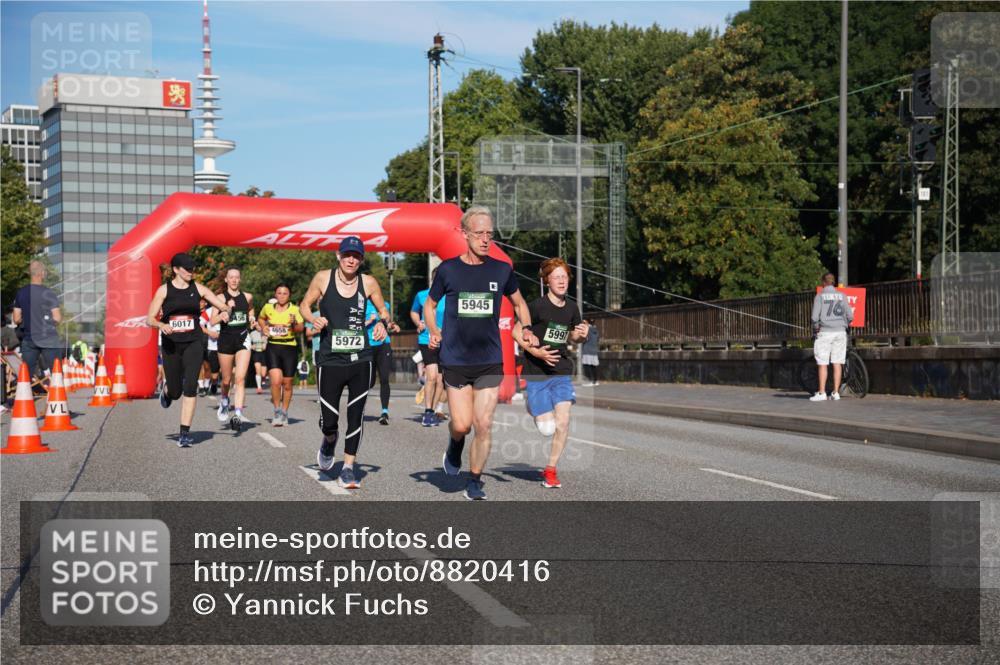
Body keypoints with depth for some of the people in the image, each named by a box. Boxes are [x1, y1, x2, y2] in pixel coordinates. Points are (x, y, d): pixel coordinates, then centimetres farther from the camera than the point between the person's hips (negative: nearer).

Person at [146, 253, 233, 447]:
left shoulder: (198, 288, 3)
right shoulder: (164, 290, -1)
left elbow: (223, 306, 4)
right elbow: (149, 319, -2)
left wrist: (225, 311, -19)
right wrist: (161, 325, -23)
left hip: (192, 343, 0)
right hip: (171, 344, 0)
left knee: (190, 386, -15)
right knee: (175, 391, 6)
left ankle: (185, 433, -10)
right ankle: (166, 393, 46)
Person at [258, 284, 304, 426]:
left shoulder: (294, 310, -1)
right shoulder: (268, 308, 5)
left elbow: (300, 330, -9)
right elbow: (260, 319, 25)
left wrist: (294, 324, -28)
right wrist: (264, 327, 6)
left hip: (290, 347, 0)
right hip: (273, 347, 0)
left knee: (287, 383, 7)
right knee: (276, 381, -16)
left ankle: (284, 412, 24)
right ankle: (277, 411, 0)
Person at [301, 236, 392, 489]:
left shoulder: (368, 283, 0)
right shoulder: (323, 278, -2)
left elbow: (383, 311, 13)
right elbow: (305, 305, 9)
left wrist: (383, 322, -9)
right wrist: (314, 319, -11)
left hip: (360, 361, 1)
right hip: (330, 361, -1)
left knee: (356, 416, 0)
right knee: (329, 419, 0)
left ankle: (348, 468, 12)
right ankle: (329, 441, 37)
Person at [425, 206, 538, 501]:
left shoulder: (502, 270, 3)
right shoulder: (448, 269, 0)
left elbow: (519, 303, 19)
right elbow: (429, 304, 14)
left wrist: (526, 328, 1)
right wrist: (433, 330, -3)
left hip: (490, 361, 1)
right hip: (455, 360, -1)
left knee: (484, 425, -3)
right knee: (461, 425, -3)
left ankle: (475, 481, 14)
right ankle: (454, 447, 34)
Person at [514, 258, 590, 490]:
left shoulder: (572, 310, 5)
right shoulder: (537, 307, -12)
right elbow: (516, 332, -6)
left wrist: (581, 335, -3)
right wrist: (535, 352, -18)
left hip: (562, 373, 4)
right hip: (536, 374, -4)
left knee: (563, 423, -8)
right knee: (547, 428, -5)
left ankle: (551, 469, 11)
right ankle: (531, 407, 30)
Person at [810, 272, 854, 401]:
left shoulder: (820, 296, -4)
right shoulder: (842, 296, 6)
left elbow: (815, 317, -10)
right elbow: (850, 316, 2)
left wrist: (815, 328, 8)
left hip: (825, 332, -3)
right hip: (840, 332, 3)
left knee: (822, 364, 0)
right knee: (837, 363, 5)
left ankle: (821, 393, -2)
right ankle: (836, 392, 6)